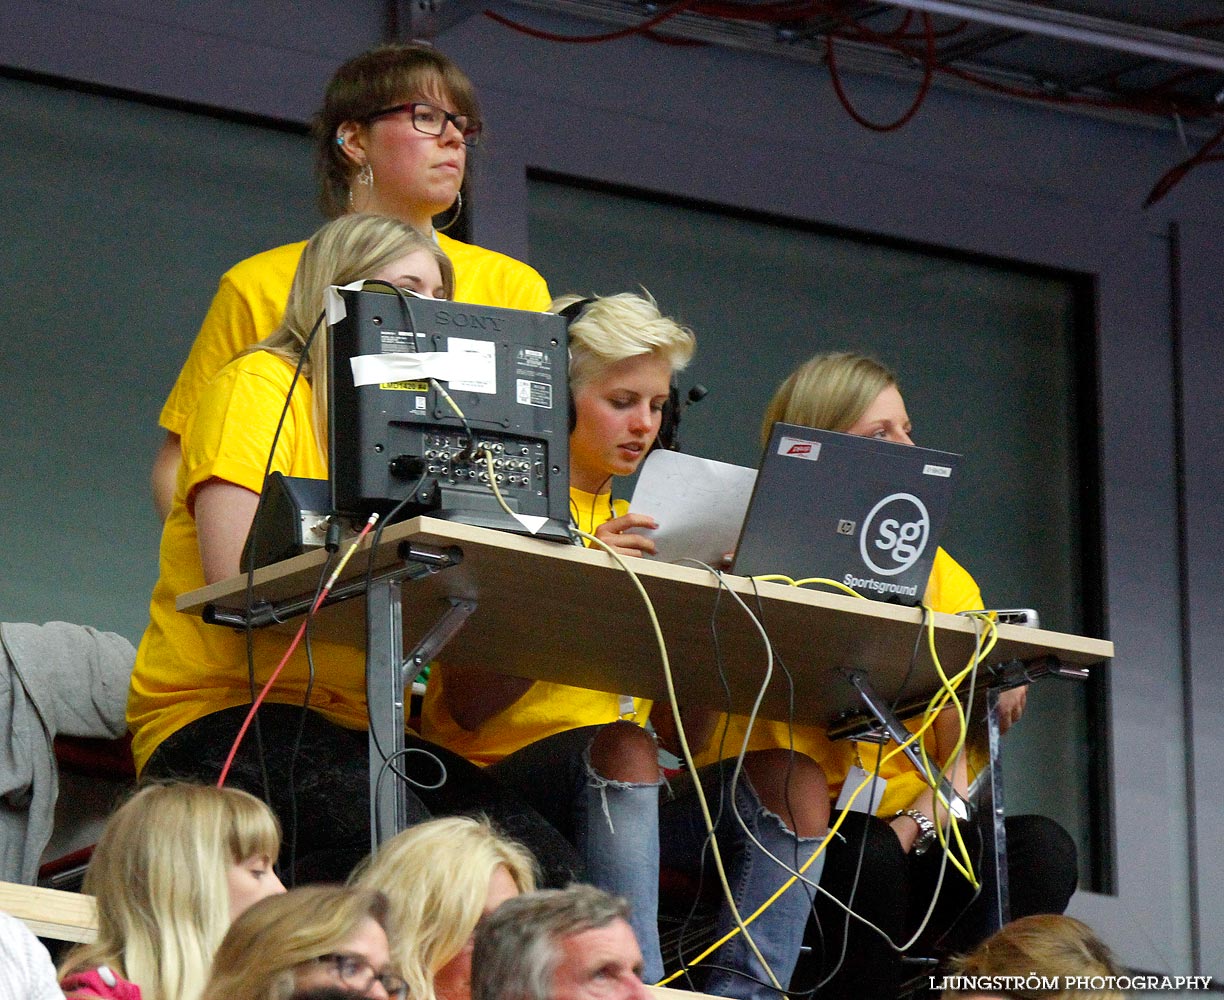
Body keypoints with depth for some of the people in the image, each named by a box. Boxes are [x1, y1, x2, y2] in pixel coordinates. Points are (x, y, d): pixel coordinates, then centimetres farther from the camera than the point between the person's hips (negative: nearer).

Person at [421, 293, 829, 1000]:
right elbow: (467, 707, -11)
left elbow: (670, 719, 14)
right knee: (622, 746, -35)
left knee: (792, 778, -17)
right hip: (505, 776, -6)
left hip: (625, 801, 6)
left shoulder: (631, 526, 21)